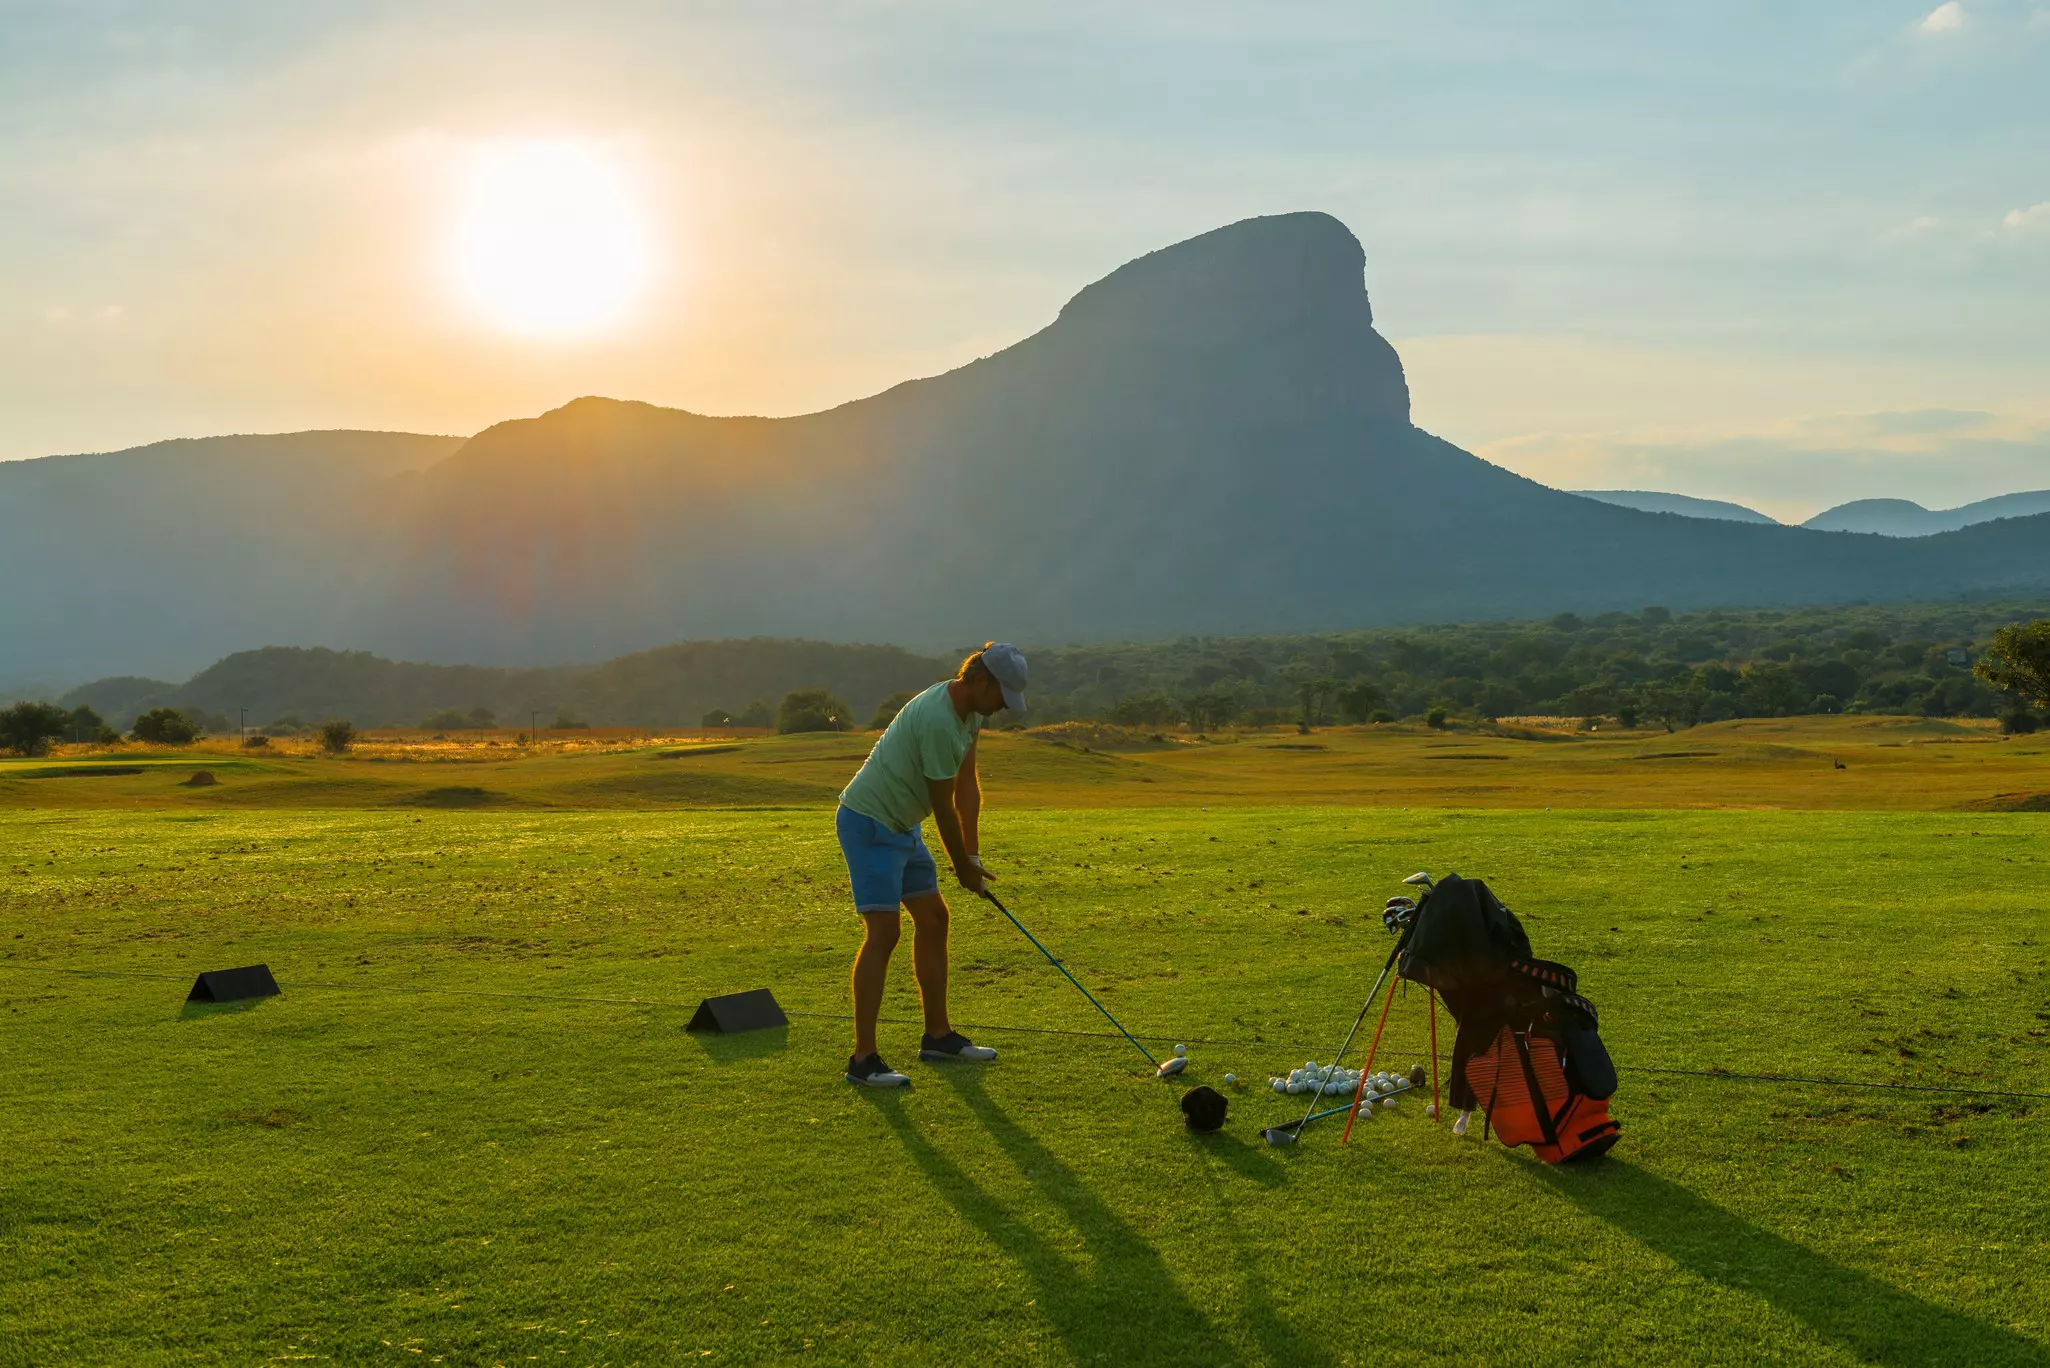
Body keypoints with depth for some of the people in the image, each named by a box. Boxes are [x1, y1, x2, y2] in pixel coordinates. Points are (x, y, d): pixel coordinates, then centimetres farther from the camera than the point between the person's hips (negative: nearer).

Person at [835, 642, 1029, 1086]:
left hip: (901, 824, 11)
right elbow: (943, 805, -19)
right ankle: (863, 1059, -15)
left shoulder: (969, 710, 4)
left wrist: (973, 856, -2)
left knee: (933, 918, 14)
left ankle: (938, 1035, 25)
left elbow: (968, 787, 4)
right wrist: (963, 867, -6)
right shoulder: (938, 720, -28)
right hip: (868, 822, -11)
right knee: (884, 931, -16)